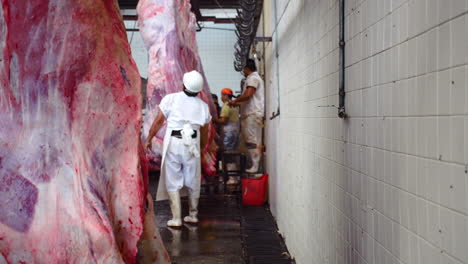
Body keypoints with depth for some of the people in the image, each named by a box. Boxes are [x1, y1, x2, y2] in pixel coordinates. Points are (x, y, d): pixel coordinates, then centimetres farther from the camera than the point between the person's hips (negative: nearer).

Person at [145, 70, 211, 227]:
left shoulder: (171, 99, -2)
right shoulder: (203, 106, 7)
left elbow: (158, 122, 0)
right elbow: (204, 132, 13)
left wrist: (149, 140, 11)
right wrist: (203, 147, 29)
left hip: (173, 143, -2)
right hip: (192, 144, 3)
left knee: (173, 182, 5)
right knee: (193, 182, 14)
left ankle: (176, 219, 5)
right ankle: (193, 216, 25)